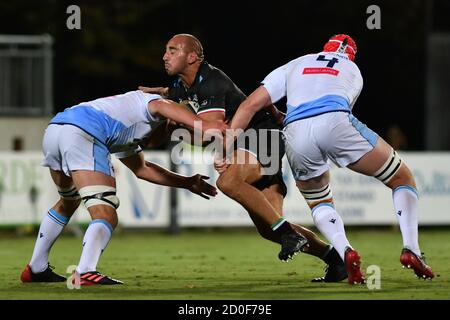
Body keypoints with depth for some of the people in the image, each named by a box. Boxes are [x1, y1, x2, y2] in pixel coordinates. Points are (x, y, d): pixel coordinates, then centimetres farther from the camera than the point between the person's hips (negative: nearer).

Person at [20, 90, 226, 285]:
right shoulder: (145, 100, 20)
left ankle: (36, 269, 36)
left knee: (68, 202, 32)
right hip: (82, 133, -9)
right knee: (106, 216, -11)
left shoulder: (126, 134, 41)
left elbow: (141, 169, 46)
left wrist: (188, 182, 46)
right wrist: (203, 126, -18)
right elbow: (161, 106, -5)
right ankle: (85, 272, -31)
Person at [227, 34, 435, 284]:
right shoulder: (354, 71, 34)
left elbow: (250, 105, 22)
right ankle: (411, 249, -2)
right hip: (335, 122, -2)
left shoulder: (293, 67, 33)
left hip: (295, 133, 2)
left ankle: (345, 252, -3)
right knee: (403, 179, 17)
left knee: (319, 202, 27)